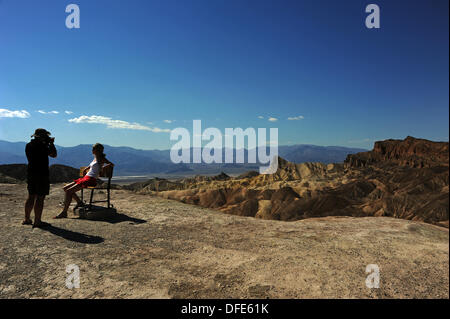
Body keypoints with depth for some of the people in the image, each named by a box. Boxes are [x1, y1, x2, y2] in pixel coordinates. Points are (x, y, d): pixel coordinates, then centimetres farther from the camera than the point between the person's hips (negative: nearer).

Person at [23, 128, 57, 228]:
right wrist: (51, 143, 4)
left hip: (30, 173, 8)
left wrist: (47, 143, 19)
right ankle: (37, 221, -1)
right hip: (41, 174, -8)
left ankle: (27, 219, 25)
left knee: (31, 196, 17)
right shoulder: (42, 145, -15)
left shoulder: (28, 145, 10)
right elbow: (54, 154, -7)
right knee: (40, 198, -4)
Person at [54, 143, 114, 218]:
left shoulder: (101, 159, -5)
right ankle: (79, 202, 10)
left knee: (69, 191, -17)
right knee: (65, 188, 6)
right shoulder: (95, 158, 19)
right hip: (85, 178, 10)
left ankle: (64, 213, -10)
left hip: (90, 180, -10)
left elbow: (112, 164, -14)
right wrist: (86, 168, 25)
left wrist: (103, 167, -22)